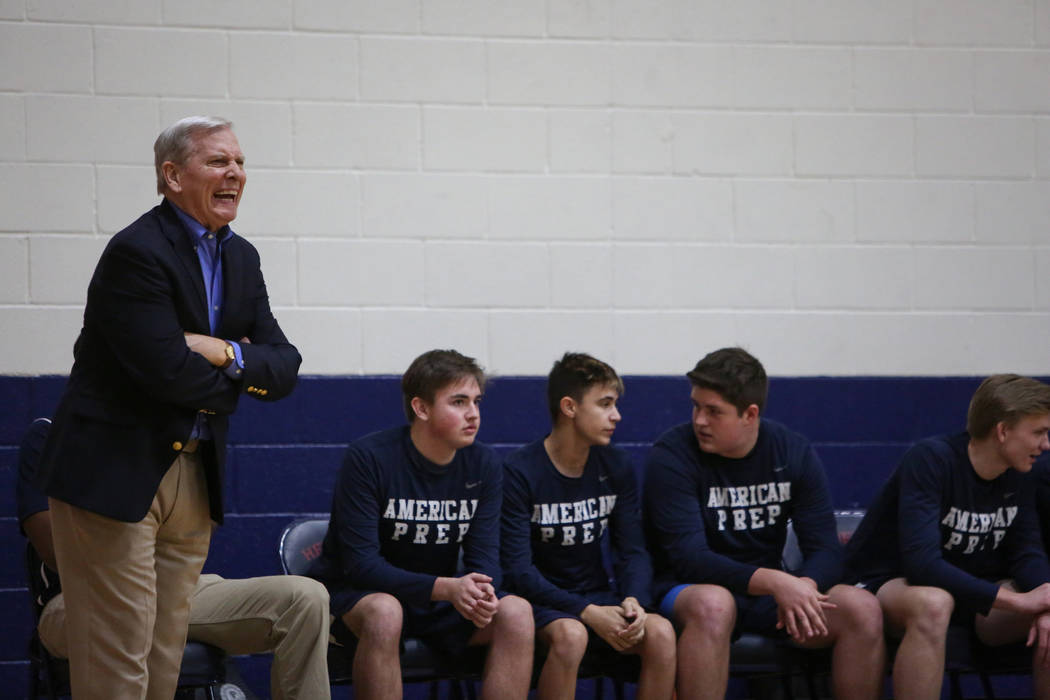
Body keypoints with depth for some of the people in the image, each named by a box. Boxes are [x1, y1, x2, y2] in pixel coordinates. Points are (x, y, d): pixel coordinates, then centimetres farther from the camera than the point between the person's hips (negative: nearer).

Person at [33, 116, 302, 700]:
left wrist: (227, 355, -12)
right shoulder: (137, 252, -13)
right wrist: (242, 376, -4)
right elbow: (170, 373, -22)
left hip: (194, 475, 8)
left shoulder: (241, 258, 12)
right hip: (115, 473, -8)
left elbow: (285, 368, 8)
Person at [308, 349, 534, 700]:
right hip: (354, 595, -5)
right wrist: (446, 588, -34)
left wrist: (482, 594, -30)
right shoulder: (368, 458, -17)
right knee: (383, 612, -39)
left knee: (517, 613, -21)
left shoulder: (483, 464, 0)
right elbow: (361, 563, -22)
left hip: (439, 603, 5)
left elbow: (484, 556, -3)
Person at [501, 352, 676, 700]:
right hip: (541, 600, -5)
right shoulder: (519, 472, -11)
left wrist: (634, 600, -19)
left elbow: (633, 551, 4)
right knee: (570, 635, -38)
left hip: (597, 596, 5)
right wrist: (588, 614, -24)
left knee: (661, 632, -25)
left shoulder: (617, 467, 6)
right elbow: (518, 568, -16)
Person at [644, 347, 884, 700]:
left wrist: (803, 587, -28)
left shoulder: (793, 452, 1)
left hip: (769, 591, 4)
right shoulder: (671, 456, -12)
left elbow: (826, 550, -3)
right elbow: (688, 558, -22)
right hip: (689, 591, -4)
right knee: (713, 605, -40)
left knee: (863, 608, -19)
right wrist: (776, 582, -36)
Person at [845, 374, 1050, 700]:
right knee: (933, 604, -40)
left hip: (969, 590, 7)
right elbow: (922, 563, -32)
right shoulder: (931, 459, -24)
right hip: (887, 583, -7)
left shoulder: (1016, 476, -1)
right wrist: (1016, 600, -32)